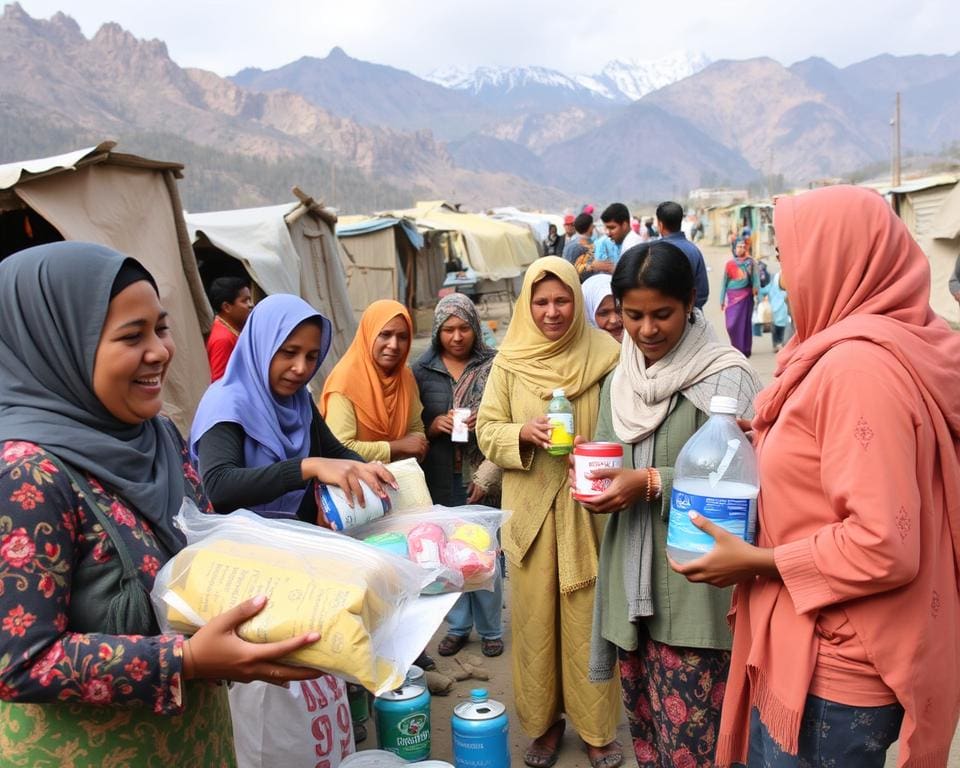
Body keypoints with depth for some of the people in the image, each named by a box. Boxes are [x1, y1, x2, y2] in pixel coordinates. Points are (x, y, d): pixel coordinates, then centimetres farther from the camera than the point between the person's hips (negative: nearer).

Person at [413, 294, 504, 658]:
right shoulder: (422, 371, 3)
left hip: (481, 477, -2)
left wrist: (487, 468, -14)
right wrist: (434, 425, -12)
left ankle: (490, 629, 22)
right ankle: (457, 626, 28)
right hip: (441, 480, 2)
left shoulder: (493, 366, -3)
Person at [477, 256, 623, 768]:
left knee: (589, 617, 6)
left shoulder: (605, 354, -4)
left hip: (588, 507, -1)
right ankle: (544, 721, 29)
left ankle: (596, 727, 25)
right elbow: (486, 431, 2)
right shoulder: (509, 359, 0)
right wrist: (524, 433, -17)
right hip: (530, 507, 1)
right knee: (535, 616, 10)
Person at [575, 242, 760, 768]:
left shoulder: (725, 378, -10)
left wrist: (654, 484, -22)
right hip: (630, 583, 6)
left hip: (694, 591, -6)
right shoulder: (618, 381, 11)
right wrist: (591, 477, -3)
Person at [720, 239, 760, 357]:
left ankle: (745, 349, 9)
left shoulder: (750, 262, 7)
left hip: (745, 295, -1)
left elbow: (755, 276, -3)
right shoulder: (729, 264, 8)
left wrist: (756, 287, -23)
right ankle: (737, 347, 16)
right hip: (732, 296, 1)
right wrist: (722, 300, 6)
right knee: (731, 324, -5)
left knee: (744, 322, 0)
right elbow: (724, 282, 9)